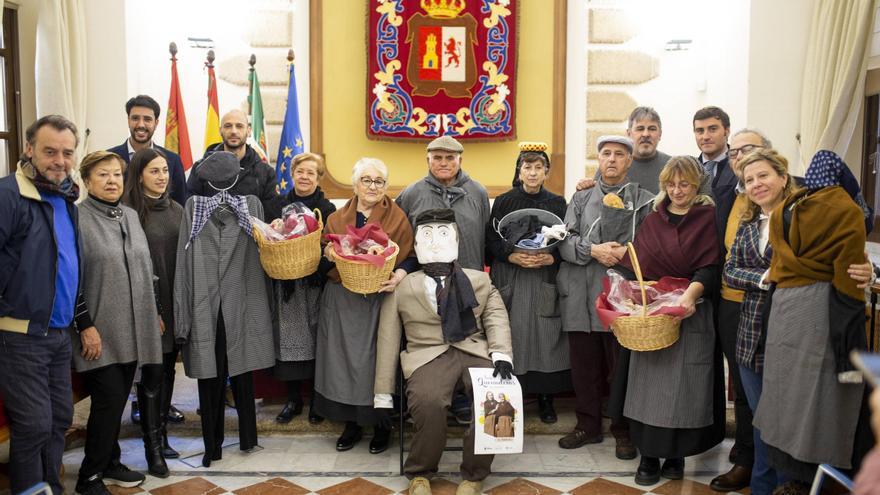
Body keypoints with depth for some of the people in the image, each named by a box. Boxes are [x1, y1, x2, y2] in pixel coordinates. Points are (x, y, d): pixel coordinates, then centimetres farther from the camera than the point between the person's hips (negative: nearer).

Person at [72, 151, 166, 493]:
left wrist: (154, 312, 18)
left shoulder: (130, 216, 11)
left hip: (133, 327, 6)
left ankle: (111, 463, 26)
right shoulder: (78, 219, -8)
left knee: (119, 399, 11)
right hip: (100, 330, -6)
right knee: (109, 399, -5)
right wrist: (85, 325, -15)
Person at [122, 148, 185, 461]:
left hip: (175, 302, 5)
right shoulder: (129, 211, -8)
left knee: (168, 366, 12)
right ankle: (155, 434, 12)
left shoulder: (176, 210, 10)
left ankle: (162, 414, 25)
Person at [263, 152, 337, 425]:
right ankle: (293, 399, 19)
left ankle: (317, 399, 17)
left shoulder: (328, 209, 0)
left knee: (316, 339, 3)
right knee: (289, 339, 5)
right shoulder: (276, 206, 8)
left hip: (316, 284, -2)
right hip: (285, 284, 2)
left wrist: (319, 266, -23)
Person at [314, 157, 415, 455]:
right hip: (342, 302, 3)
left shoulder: (398, 219, 2)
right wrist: (328, 256, -9)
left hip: (380, 299, -2)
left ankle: (382, 425, 15)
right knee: (344, 360, 2)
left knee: (377, 361, -2)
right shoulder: (337, 219, 11)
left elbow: (410, 258, -1)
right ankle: (351, 423, 18)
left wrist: (398, 276, -21)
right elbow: (325, 257, 14)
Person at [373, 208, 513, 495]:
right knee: (428, 402, -34)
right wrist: (383, 397, 5)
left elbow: (496, 319, 6)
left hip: (475, 352, 2)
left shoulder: (480, 281, 18)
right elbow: (388, 342, 10)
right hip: (429, 356, -2)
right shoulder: (401, 288, 12)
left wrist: (501, 356, -16)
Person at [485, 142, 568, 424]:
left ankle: (546, 398, 12)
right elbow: (492, 241, 1)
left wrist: (549, 258, -13)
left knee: (546, 337, 0)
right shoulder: (504, 202, 4)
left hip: (545, 283, 1)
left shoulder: (557, 204, 8)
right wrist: (513, 257, -15)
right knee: (513, 337, -3)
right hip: (510, 281, -1)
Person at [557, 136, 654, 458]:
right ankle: (588, 425, 25)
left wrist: (626, 253, -17)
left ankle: (624, 431, 18)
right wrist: (593, 250, -11)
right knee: (584, 365, 10)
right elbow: (565, 241, 5)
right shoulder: (581, 199, 16)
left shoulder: (645, 201, 7)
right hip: (582, 297, 3)